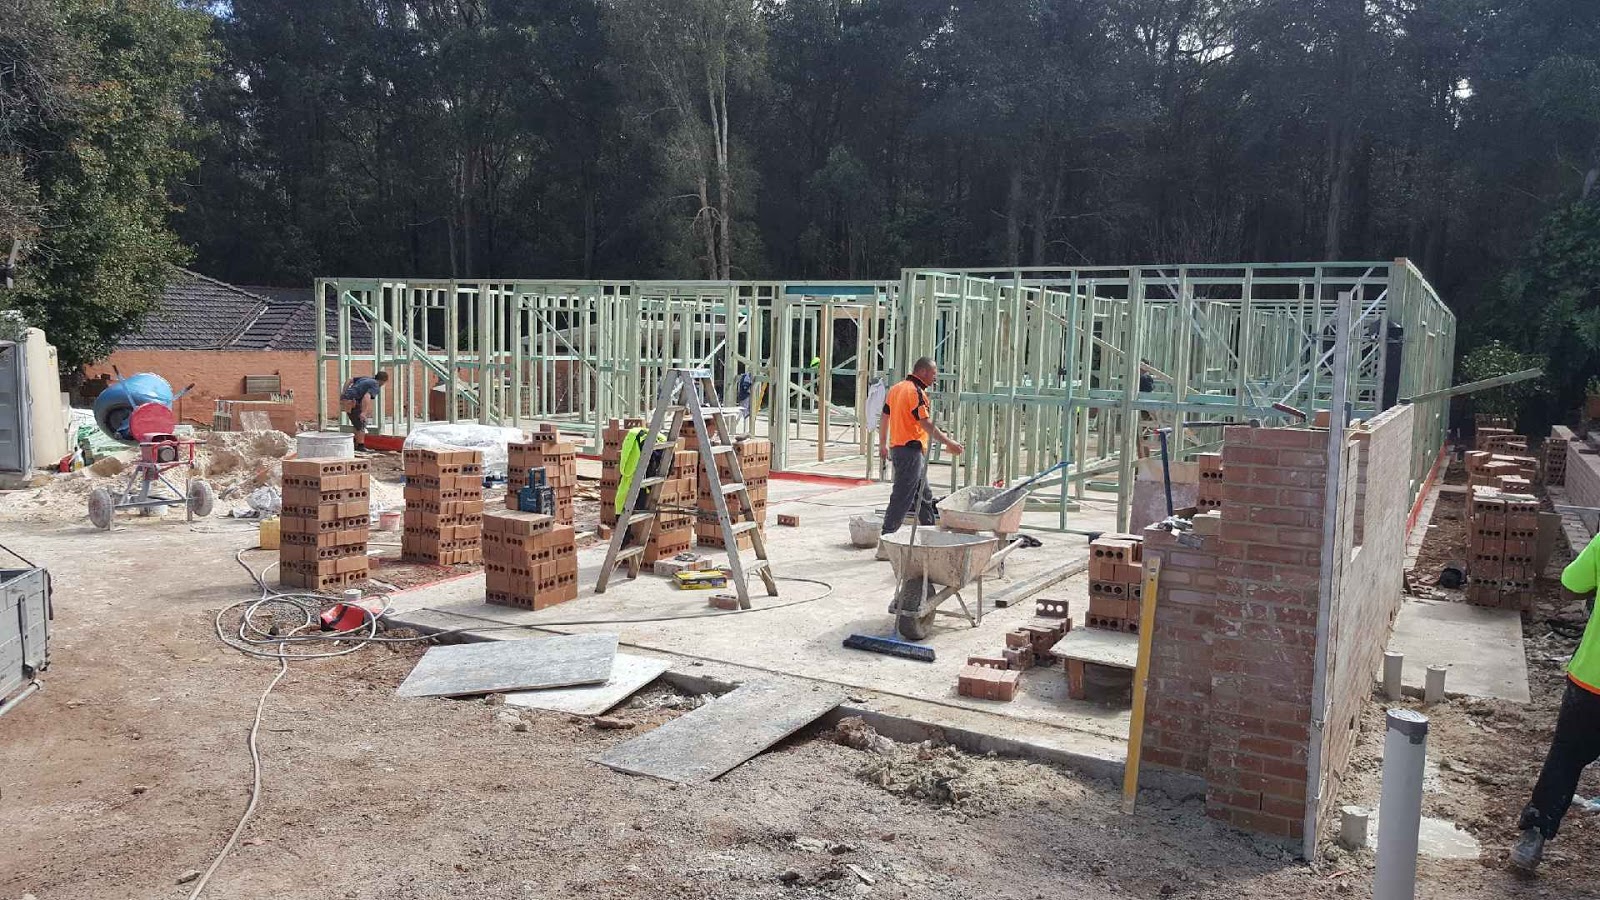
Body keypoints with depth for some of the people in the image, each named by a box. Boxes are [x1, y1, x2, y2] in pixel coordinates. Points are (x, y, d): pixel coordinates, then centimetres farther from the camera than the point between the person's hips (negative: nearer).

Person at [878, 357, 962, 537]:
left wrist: (883, 444, 26)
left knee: (924, 495, 18)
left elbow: (885, 417, 19)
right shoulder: (916, 392, -14)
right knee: (903, 496, -6)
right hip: (911, 449, -10)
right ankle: (887, 533, -6)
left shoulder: (896, 388, 14)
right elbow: (927, 424, -20)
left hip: (896, 447, 10)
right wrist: (948, 443, -18)